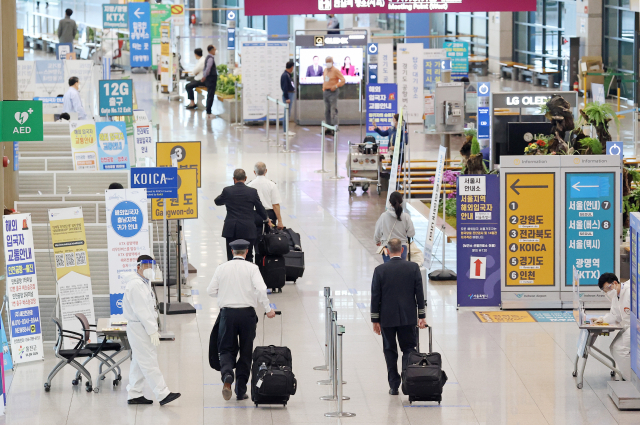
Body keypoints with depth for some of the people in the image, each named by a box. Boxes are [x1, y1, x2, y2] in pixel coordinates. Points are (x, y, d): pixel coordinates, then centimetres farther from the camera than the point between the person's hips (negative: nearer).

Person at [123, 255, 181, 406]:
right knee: (149, 362, -11)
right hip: (138, 327, -11)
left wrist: (154, 329, 18)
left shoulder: (143, 283, 19)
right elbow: (141, 311, -20)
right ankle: (162, 394, -14)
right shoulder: (135, 285, -15)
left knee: (139, 364, 12)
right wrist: (152, 331, -21)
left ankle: (134, 395, 16)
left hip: (143, 328, 11)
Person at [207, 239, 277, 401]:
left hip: (227, 313, 1)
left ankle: (227, 373, -22)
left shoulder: (222, 268, 2)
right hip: (247, 313, -1)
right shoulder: (251, 268, -4)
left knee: (227, 349, 10)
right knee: (246, 351, 9)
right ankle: (241, 390, 10)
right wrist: (268, 309, -5)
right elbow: (261, 289, -15)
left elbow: (211, 291, 5)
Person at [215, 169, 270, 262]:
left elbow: (217, 202, 16)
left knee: (231, 258, 4)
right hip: (247, 230, 0)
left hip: (231, 230, 0)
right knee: (248, 257, 7)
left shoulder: (227, 190, -3)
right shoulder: (252, 192, -3)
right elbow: (260, 208, 8)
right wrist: (266, 219, 28)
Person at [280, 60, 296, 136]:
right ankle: (286, 131, -7)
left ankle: (287, 130, 19)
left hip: (291, 95, 10)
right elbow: (285, 87, -20)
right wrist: (287, 98, -21)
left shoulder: (289, 75, 15)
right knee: (287, 113, -8)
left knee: (288, 113, 13)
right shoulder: (285, 75, -15)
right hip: (288, 95, -10)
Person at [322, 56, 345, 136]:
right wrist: (323, 88, 15)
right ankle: (329, 129, 14)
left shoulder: (335, 71, -9)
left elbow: (343, 80, -13)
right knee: (327, 111, 9)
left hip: (333, 92, -8)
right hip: (326, 92, 8)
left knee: (333, 111, -11)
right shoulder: (325, 70, 14)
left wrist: (335, 86, -19)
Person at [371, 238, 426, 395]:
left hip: (387, 318, 0)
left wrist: (375, 320, 3)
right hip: (408, 317, 0)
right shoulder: (413, 268, -5)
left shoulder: (380, 270, -7)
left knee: (390, 351, 9)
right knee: (409, 349, 10)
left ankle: (394, 386, 9)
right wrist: (422, 316, 5)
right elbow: (419, 293, -2)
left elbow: (375, 296, -4)